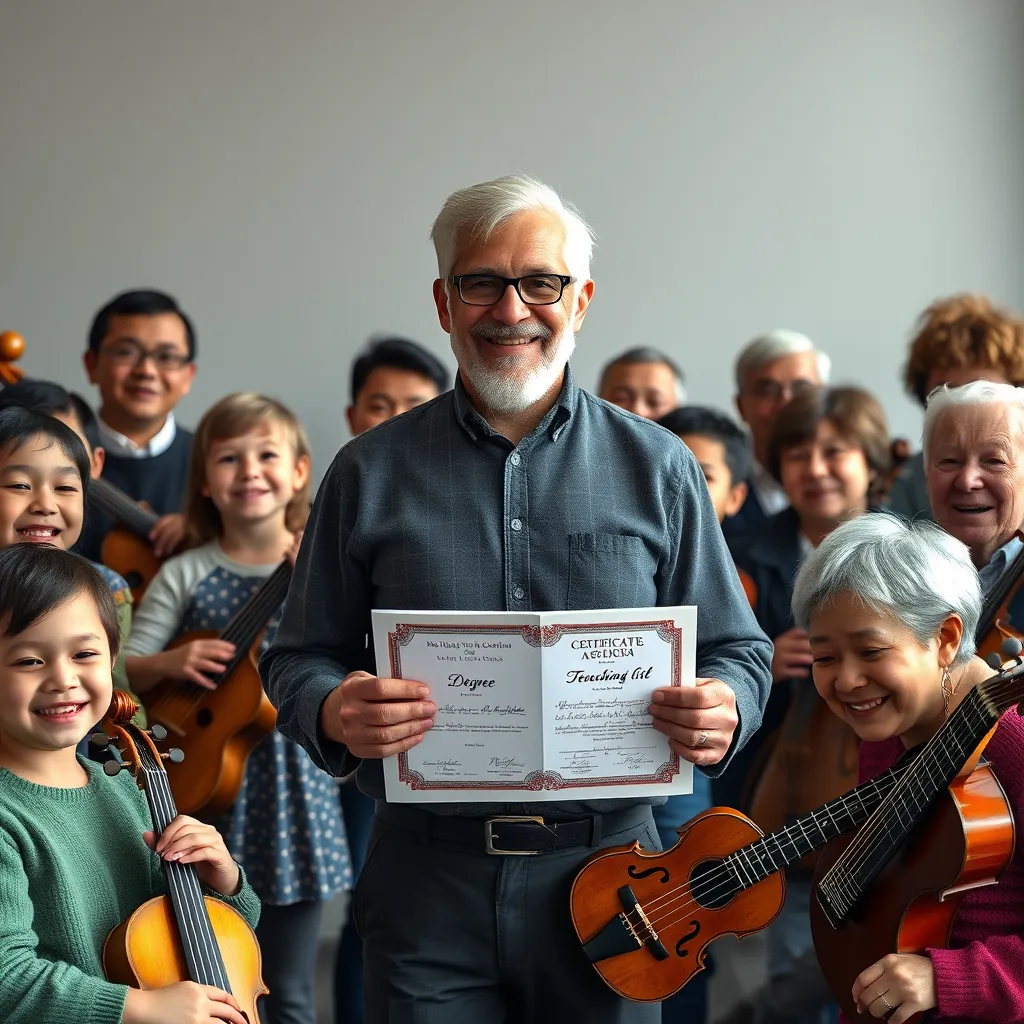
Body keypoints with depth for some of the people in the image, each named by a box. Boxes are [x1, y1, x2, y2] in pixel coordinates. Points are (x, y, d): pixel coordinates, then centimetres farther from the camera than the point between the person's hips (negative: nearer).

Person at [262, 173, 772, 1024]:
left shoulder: (656, 469, 5)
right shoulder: (372, 473, 4)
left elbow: (738, 651, 7)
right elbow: (298, 661, 6)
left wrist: (722, 711, -16)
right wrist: (334, 713, -17)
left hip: (604, 867, 1)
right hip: (428, 881, 0)